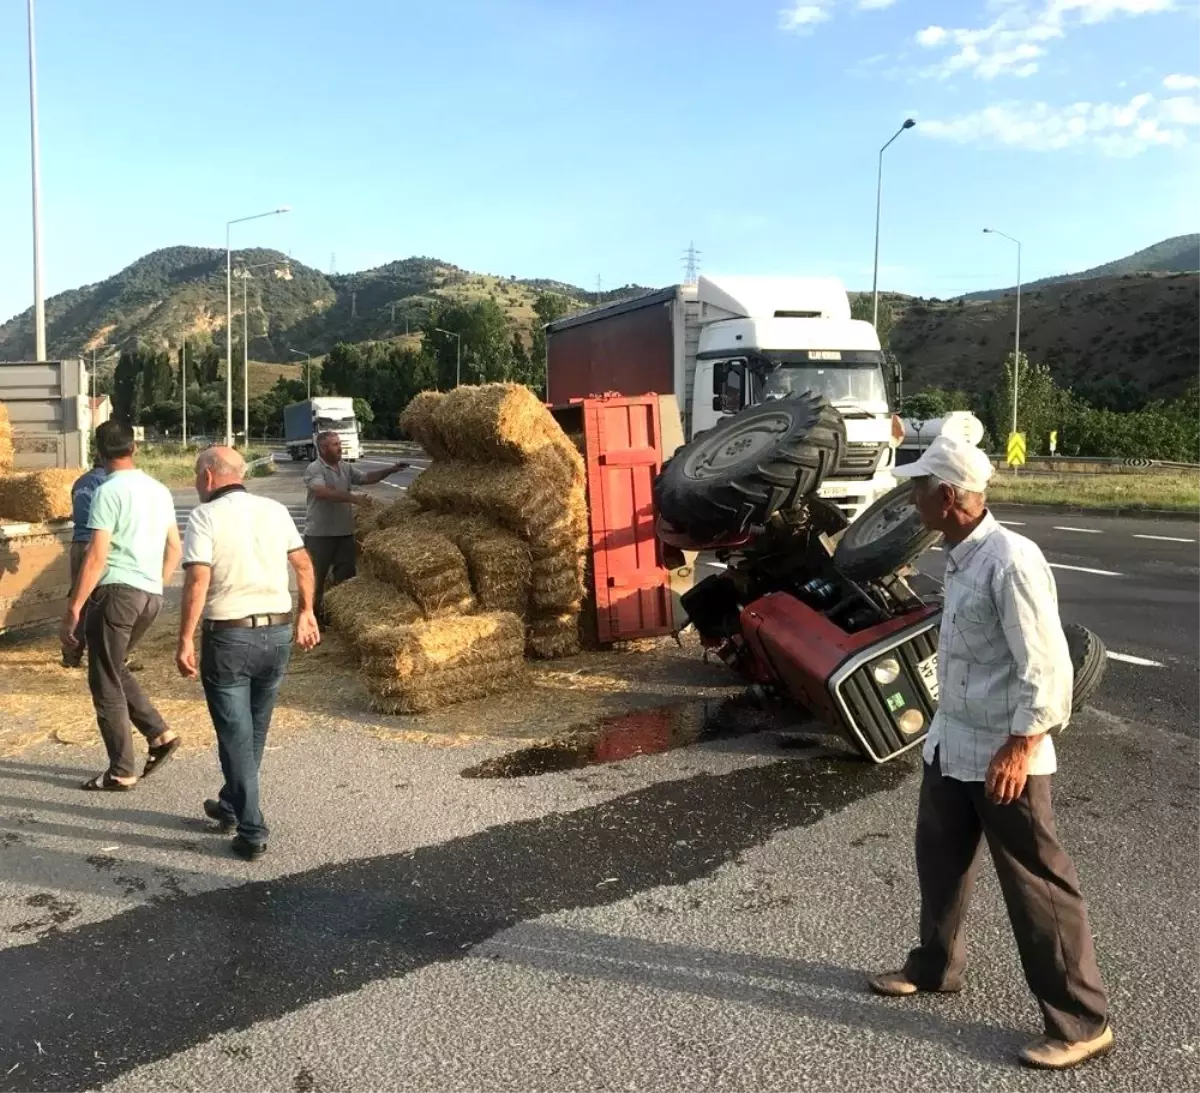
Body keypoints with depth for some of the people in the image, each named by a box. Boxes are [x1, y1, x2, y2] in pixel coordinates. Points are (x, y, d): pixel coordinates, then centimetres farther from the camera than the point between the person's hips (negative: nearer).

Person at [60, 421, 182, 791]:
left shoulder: (108, 491, -10)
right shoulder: (159, 490, 11)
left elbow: (97, 557, -15)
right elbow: (175, 549, 16)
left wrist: (73, 608, -12)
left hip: (117, 592, -7)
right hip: (151, 595, 7)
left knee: (105, 684, 3)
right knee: (115, 670, 23)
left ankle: (121, 772, 8)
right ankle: (159, 734, 15)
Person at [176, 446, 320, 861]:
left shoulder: (204, 516, -9)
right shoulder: (275, 510, 5)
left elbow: (197, 582, -17)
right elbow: (303, 565, 11)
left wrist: (185, 641, -13)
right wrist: (306, 613, 23)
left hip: (228, 637, -5)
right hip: (278, 633, 5)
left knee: (235, 734, 5)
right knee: (254, 729, 20)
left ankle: (251, 831, 6)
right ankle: (231, 806, 38)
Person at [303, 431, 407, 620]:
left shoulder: (346, 468, 11)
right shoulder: (314, 469, -12)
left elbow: (366, 477, 12)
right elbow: (324, 492, -28)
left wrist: (390, 470, -2)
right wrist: (353, 498, -34)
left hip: (345, 533, 7)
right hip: (320, 534, -7)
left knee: (347, 576, 12)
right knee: (316, 577, 4)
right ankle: (315, 614, 17)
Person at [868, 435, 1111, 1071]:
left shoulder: (1011, 560, -23)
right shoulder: (960, 555, 6)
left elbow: (1047, 666, -23)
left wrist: (1020, 746, -22)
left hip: (1002, 753, -9)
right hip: (951, 742, 9)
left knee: (1037, 887, 3)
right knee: (939, 857, 22)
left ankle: (1082, 1022, 18)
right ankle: (935, 966, 42)